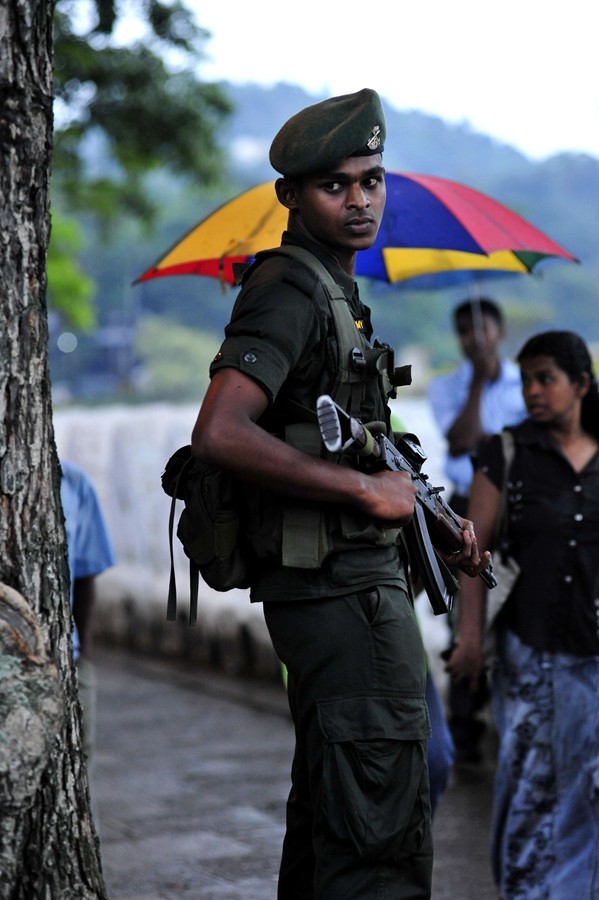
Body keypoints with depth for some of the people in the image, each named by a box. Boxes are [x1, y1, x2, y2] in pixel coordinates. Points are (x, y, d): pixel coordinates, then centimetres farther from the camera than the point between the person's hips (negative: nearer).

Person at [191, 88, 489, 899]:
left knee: (330, 812, 18)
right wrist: (366, 490, -22)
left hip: (353, 581, 11)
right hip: (343, 588, -11)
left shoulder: (334, 290, 18)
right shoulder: (290, 289, -14)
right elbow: (219, 433, -28)